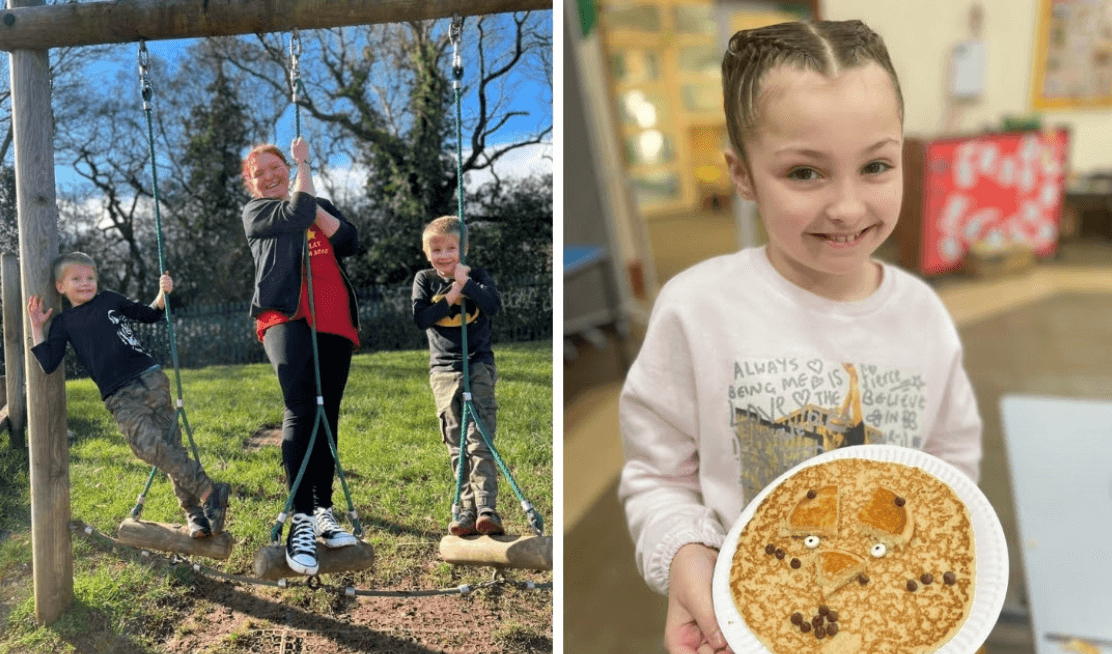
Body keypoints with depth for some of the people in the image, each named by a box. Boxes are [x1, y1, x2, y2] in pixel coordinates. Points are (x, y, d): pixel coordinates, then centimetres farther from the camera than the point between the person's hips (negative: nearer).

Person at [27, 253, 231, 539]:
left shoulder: (109, 299, 13)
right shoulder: (63, 323, 12)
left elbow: (151, 314, 24)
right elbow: (48, 364, 4)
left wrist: (163, 293, 8)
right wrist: (37, 327, 4)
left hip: (151, 380, 1)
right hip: (121, 399, -1)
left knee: (172, 445, -4)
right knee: (151, 446, -21)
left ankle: (194, 510, 0)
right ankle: (208, 491, -15)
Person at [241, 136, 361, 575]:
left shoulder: (321, 204, 24)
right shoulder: (256, 211, 13)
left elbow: (350, 243, 7)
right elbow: (296, 215, -8)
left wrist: (314, 210, -2)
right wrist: (304, 164, 4)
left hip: (335, 322, 4)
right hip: (286, 316, -4)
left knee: (327, 415, 4)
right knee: (301, 408, -21)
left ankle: (323, 511, 13)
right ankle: (300, 521, -22)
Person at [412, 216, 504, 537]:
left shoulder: (477, 276, 4)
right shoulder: (424, 280, 7)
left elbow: (494, 304, -14)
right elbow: (420, 317, -5)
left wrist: (466, 283, -18)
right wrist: (450, 298, -12)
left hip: (478, 365, -2)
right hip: (444, 370, 2)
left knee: (480, 438, -11)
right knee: (456, 444, 2)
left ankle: (486, 509, -15)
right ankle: (466, 509, 6)